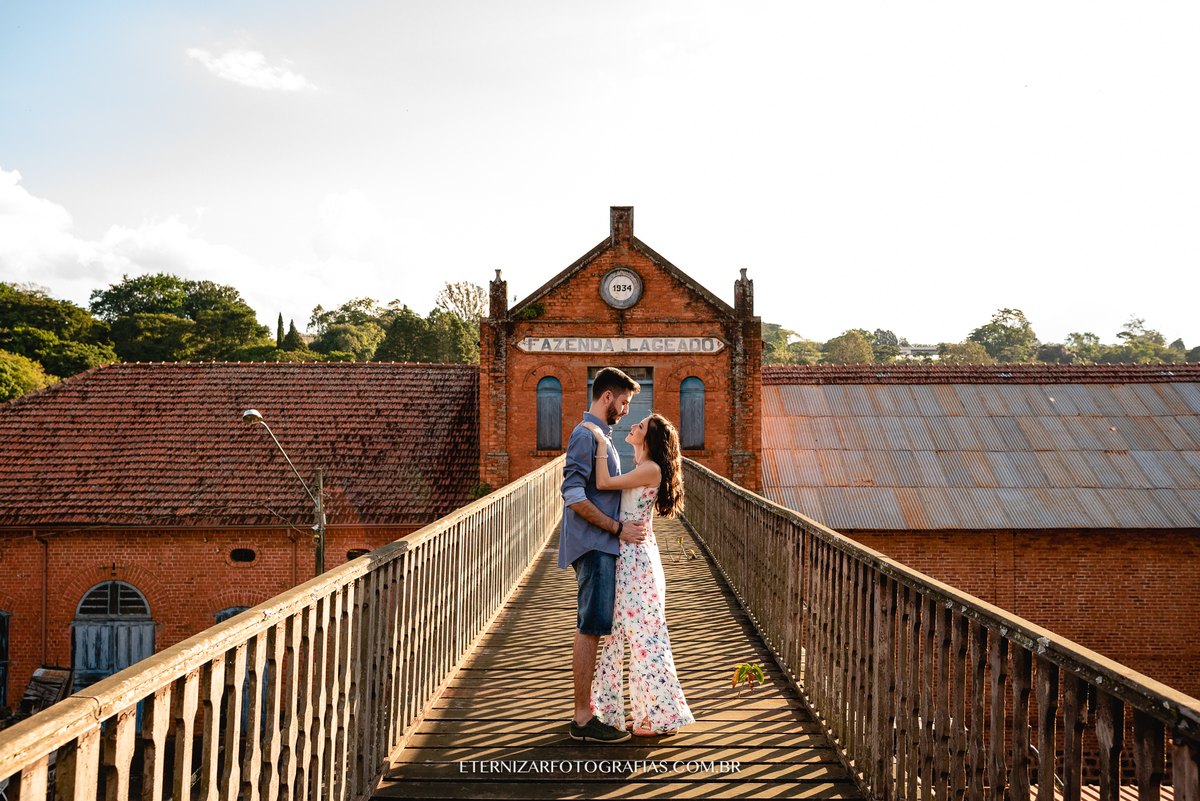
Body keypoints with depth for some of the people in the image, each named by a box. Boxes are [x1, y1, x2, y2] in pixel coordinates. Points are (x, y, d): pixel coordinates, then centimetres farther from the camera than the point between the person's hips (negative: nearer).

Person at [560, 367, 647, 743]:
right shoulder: (585, 435, -12)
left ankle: (588, 709, 21)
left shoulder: (601, 436, 19)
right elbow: (574, 497, -21)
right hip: (593, 546, -10)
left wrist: (620, 527, 15)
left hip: (602, 546, 10)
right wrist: (617, 527, -17)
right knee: (590, 629, -7)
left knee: (593, 630, 13)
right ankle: (583, 719, -2)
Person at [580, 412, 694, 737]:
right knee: (618, 628, 14)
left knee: (643, 631, -2)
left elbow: (603, 483, -21)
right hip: (624, 555, 10)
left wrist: (602, 442, -15)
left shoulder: (651, 469, -15)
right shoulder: (637, 467, 14)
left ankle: (658, 715, 8)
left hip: (637, 556, -10)